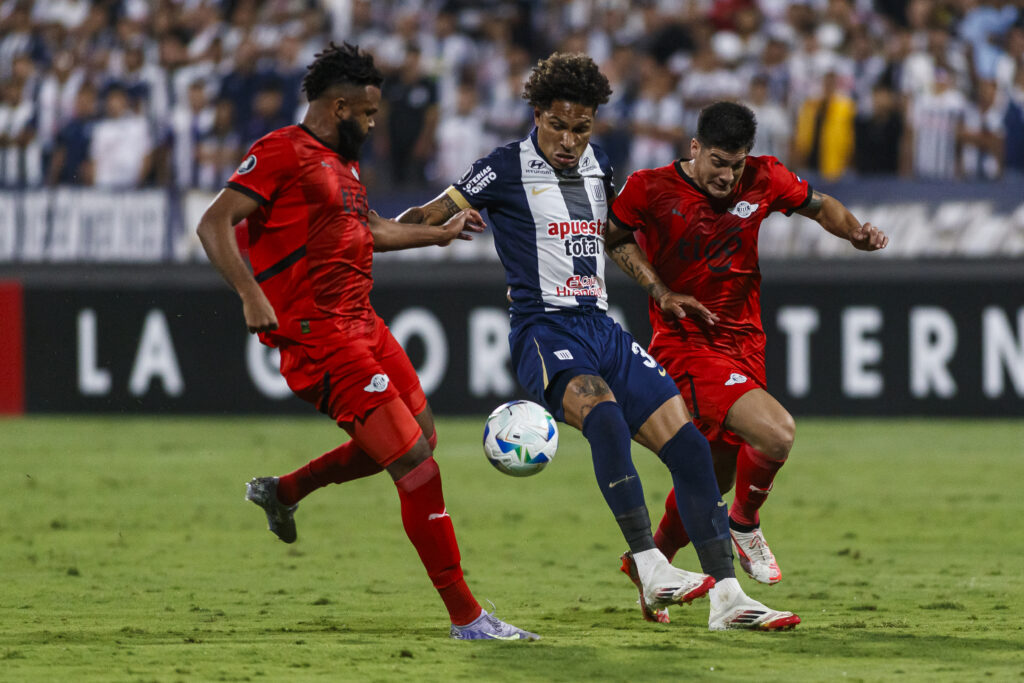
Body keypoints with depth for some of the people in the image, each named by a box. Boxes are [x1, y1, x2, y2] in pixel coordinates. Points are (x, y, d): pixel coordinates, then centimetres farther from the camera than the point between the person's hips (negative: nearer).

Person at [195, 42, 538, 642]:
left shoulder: (341, 161, 19)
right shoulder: (283, 153, -9)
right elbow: (215, 224, -16)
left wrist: (442, 233, 43)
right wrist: (252, 297, -27)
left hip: (362, 323, 10)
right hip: (321, 338, -10)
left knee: (419, 436, 22)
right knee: (417, 464, -12)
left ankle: (282, 492, 37)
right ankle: (466, 617, -9)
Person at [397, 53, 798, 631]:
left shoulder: (598, 165, 15)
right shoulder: (508, 169, -3)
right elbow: (428, 217, -2)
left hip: (601, 329, 7)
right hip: (544, 329, -7)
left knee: (688, 445, -5)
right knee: (603, 411, -36)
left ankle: (727, 596, -2)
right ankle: (649, 567, -35)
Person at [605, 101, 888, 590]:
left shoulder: (763, 179, -2)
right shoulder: (650, 189, -12)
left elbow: (819, 206, 14)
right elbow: (613, 235, 4)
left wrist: (855, 232, -5)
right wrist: (660, 291, -8)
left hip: (744, 342, 5)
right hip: (685, 343, -5)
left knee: (714, 476, 13)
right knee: (776, 433, -26)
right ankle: (744, 524, 1)